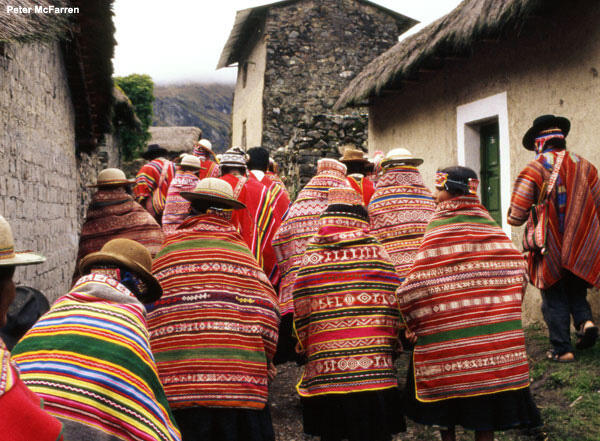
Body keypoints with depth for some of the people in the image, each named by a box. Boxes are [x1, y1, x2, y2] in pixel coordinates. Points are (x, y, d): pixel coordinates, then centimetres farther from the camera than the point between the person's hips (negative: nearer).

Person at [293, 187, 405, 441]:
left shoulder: (311, 256, 2)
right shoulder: (375, 251, 0)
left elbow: (300, 310, 3)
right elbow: (393, 303, 2)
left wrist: (305, 348, 17)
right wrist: (391, 343, 15)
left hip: (324, 370, 1)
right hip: (374, 369, -1)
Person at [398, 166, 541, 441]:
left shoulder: (438, 231, -10)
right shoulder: (491, 227, 3)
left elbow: (417, 286, -16)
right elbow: (518, 270, 5)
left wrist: (413, 324, -3)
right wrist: (499, 313, 15)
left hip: (447, 334, -3)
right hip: (493, 333, 4)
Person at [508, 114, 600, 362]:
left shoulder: (533, 170, -10)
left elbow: (515, 217, -12)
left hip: (550, 249, -3)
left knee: (555, 300, 8)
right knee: (575, 290, 22)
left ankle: (562, 350, 11)